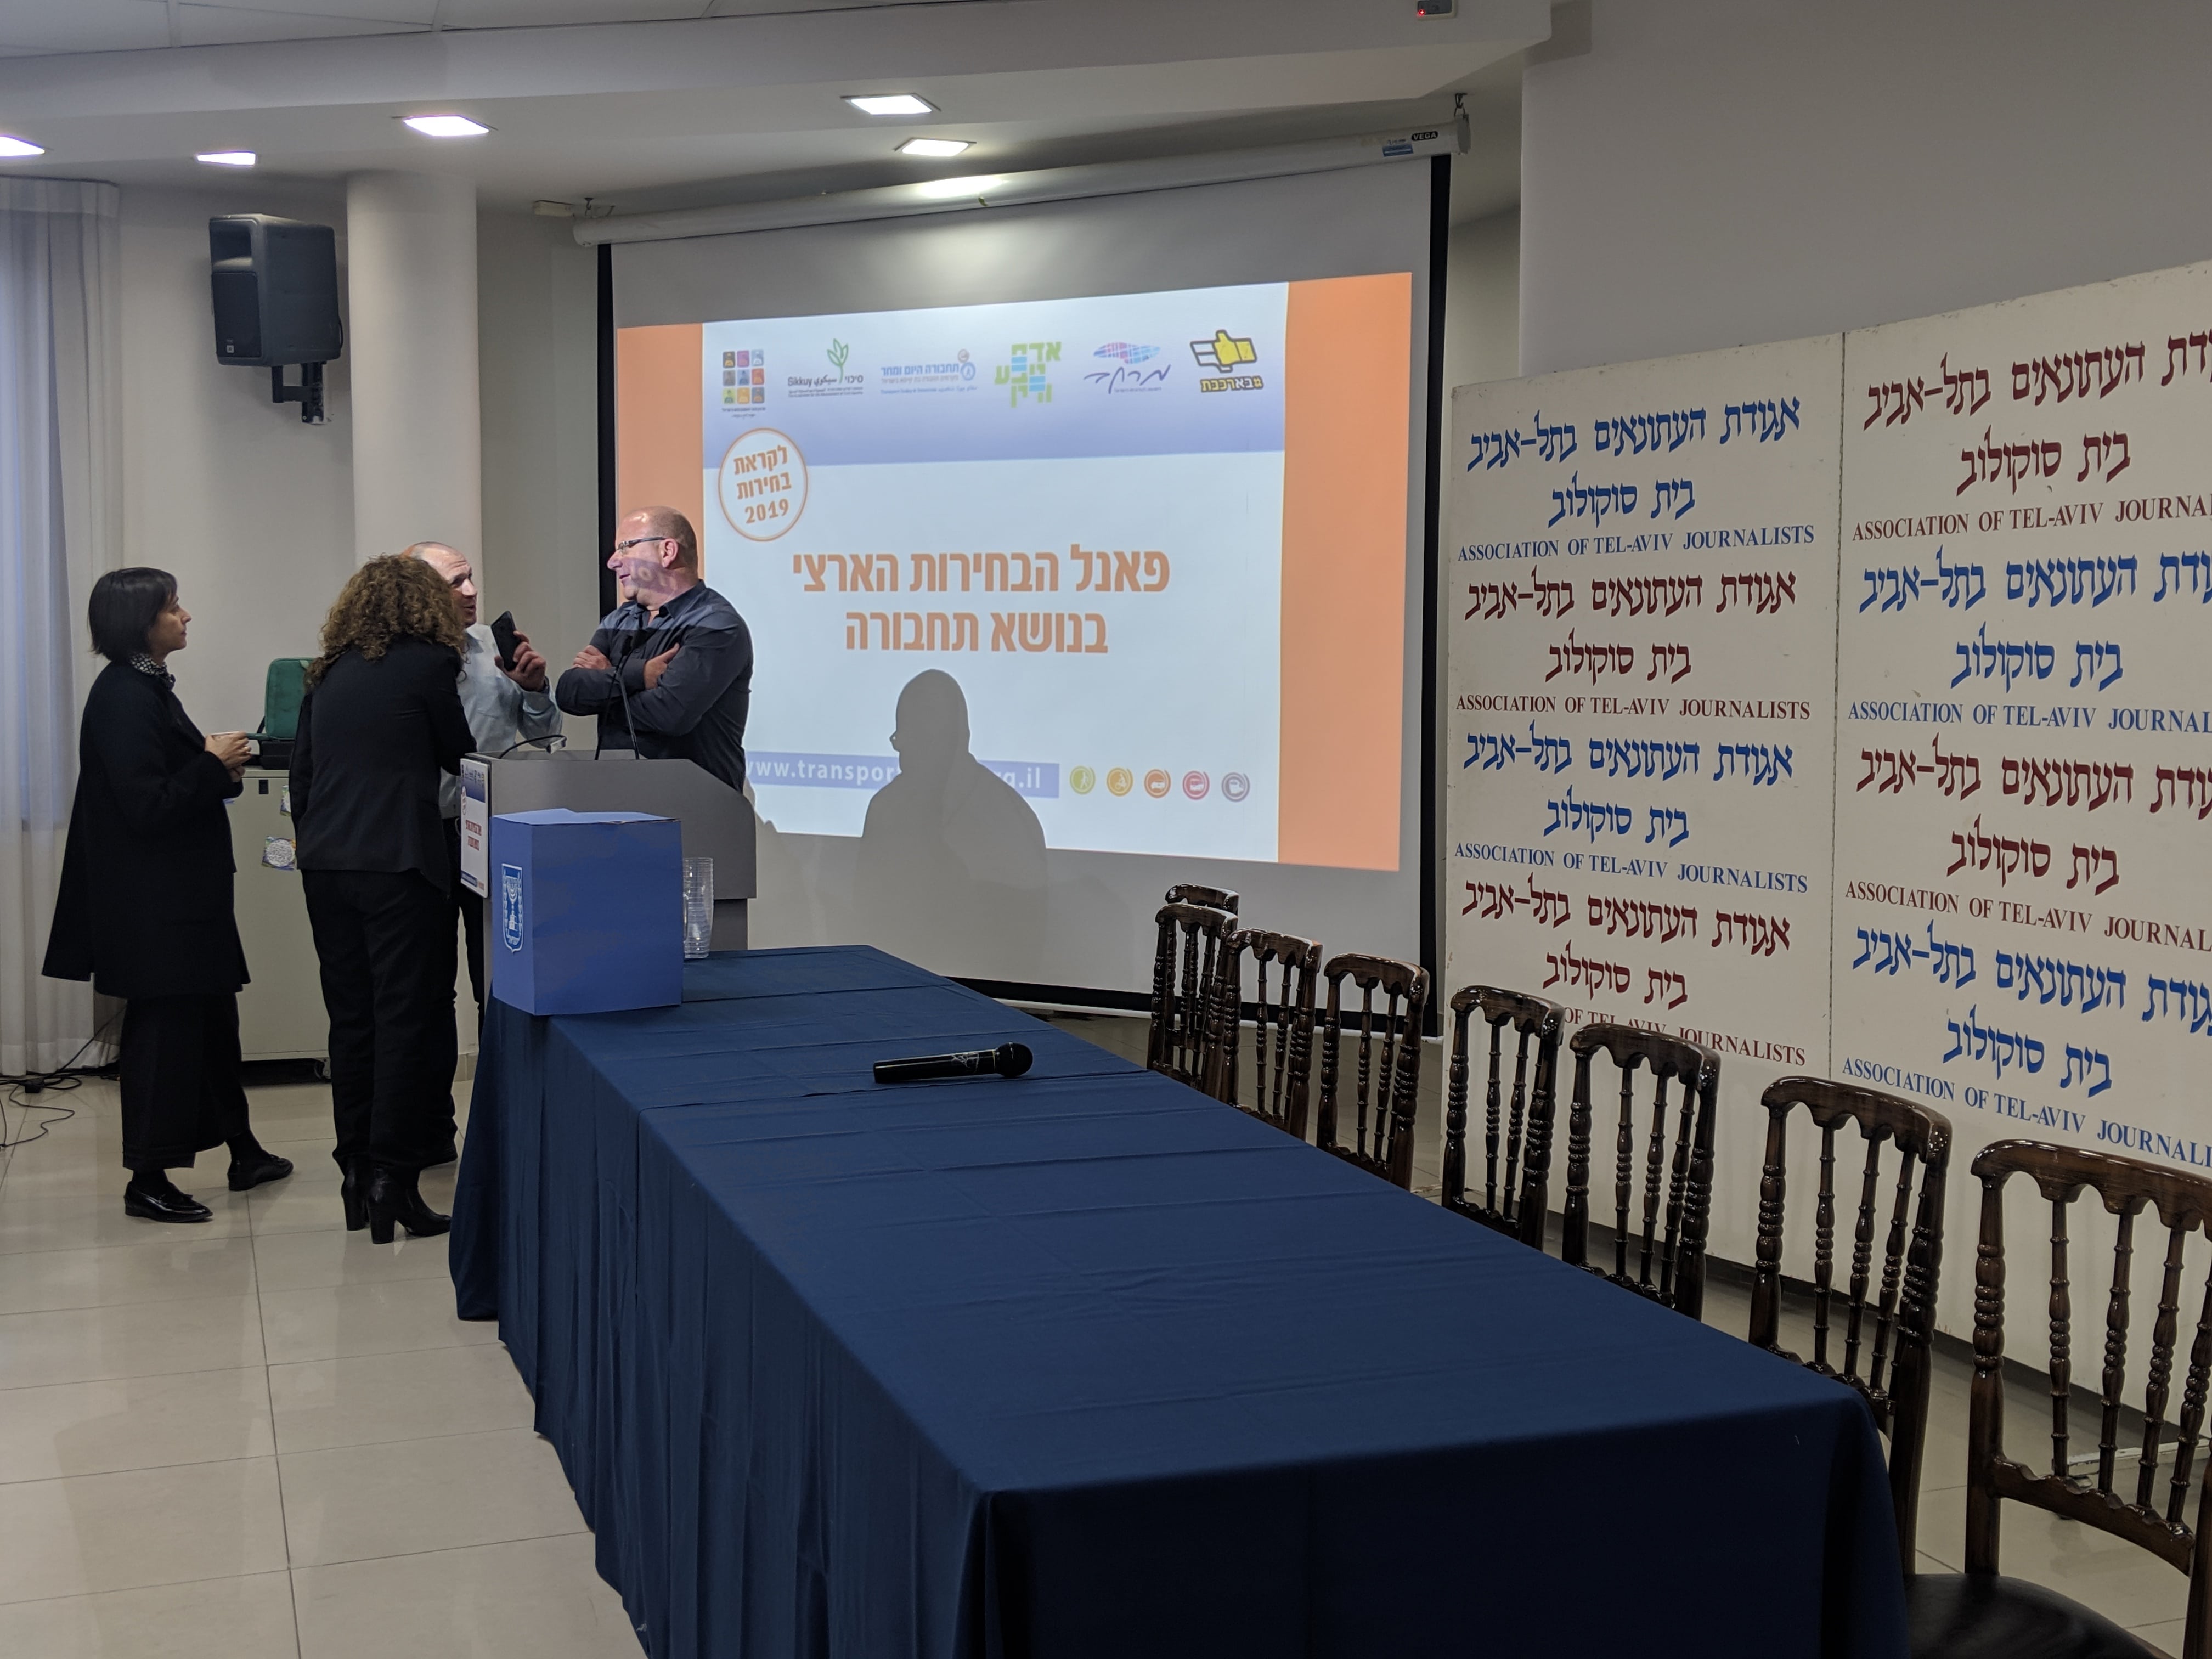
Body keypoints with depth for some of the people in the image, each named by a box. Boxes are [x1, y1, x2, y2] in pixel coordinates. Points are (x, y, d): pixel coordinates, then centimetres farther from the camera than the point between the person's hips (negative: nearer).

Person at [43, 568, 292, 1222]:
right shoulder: (123, 698, -19)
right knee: (165, 1027, -2)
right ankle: (147, 1182, 8)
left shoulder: (145, 687, 12)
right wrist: (213, 764, -15)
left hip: (182, 892, 10)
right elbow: (146, 806, -24)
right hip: (152, 899, -10)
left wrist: (218, 765, 4)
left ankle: (242, 1152, 29)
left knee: (212, 1018, 17)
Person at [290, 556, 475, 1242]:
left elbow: (301, 772, 14)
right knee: (405, 1018, -2)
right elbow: (459, 755, 6)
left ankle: (357, 1174, 16)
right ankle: (391, 1179, -4)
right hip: (399, 860, -6)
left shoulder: (328, 674, 13)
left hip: (326, 866, 6)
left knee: (350, 1020, 11)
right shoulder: (429, 664, -3)